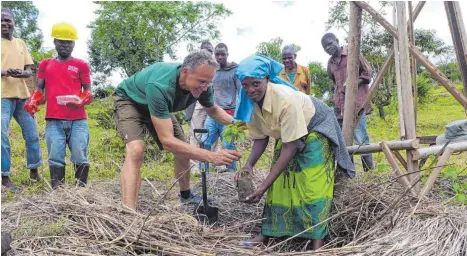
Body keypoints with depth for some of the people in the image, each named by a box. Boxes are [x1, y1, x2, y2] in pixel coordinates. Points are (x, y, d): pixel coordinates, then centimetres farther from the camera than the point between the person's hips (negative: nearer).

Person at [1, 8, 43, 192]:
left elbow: (29, 70, 13)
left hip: (22, 95, 5)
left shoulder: (21, 43, 16)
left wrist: (22, 73, -10)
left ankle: (34, 170, 22)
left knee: (32, 134, 8)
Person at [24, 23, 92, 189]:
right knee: (55, 158, -1)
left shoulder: (81, 65, 11)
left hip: (78, 120, -1)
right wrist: (32, 101, -4)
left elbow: (88, 92, 8)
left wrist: (80, 100, -14)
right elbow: (39, 90, 17)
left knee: (80, 157, -4)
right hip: (53, 121, 2)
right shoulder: (45, 65, 18)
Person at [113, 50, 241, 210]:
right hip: (129, 101, -6)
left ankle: (186, 195, 35)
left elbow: (212, 109, 2)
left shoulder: (202, 86, -24)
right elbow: (166, 140, -46)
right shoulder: (160, 87, -44)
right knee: (136, 150, -30)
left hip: (158, 105, 7)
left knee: (183, 149, 9)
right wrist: (212, 157, -52)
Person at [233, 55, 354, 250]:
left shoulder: (286, 99, -39)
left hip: (315, 129, -6)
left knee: (313, 186, -12)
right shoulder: (250, 104, -17)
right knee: (280, 184, 5)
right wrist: (249, 164, -25)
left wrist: (263, 186, -38)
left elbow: (290, 147, -36)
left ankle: (318, 241, -5)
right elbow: (260, 138, -5)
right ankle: (269, 232, 17)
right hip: (287, 135, 7)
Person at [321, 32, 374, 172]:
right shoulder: (330, 63, 17)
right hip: (340, 104, 6)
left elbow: (367, 72, 0)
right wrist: (337, 93, 15)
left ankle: (369, 170, 0)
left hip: (357, 102, -6)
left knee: (360, 137, -10)